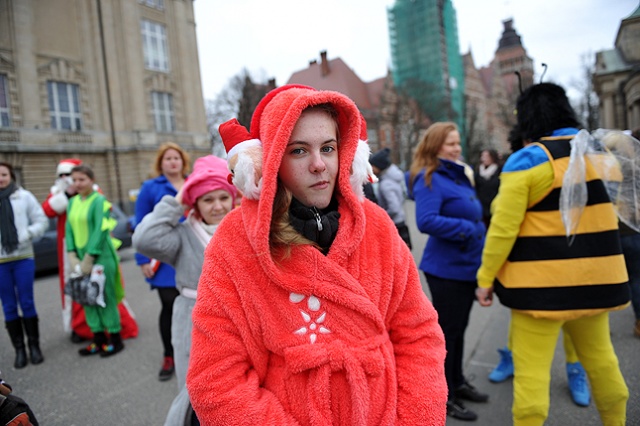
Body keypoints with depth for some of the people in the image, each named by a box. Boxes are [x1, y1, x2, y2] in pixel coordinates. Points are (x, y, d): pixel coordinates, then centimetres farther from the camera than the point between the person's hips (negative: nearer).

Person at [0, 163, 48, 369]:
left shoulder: (24, 196, 2)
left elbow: (42, 221, 3)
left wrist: (26, 235, -12)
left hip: (23, 257, -1)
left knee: (27, 303, 4)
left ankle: (34, 346, 16)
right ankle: (19, 349, 17)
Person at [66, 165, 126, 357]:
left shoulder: (99, 201, -9)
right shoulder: (72, 202, 12)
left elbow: (100, 231, -15)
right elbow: (69, 230, 11)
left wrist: (88, 259, -16)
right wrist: (72, 256, -1)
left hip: (101, 256, -7)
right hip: (82, 257, 7)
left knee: (105, 298, -1)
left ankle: (116, 339, 12)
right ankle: (99, 339, 23)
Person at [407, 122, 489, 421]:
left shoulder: (460, 176, 13)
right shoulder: (429, 180, -16)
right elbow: (426, 221, -28)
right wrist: (468, 229, -23)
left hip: (466, 266, 9)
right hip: (446, 269, -9)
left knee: (459, 328, 19)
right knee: (446, 330, 3)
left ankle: (458, 382, 36)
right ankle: (445, 396, 18)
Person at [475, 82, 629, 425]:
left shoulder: (528, 159, -12)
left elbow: (503, 227, -15)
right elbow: (606, 210, 16)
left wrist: (486, 277, -9)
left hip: (544, 279, -7)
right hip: (595, 273, 7)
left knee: (531, 367, 1)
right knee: (599, 357, 22)